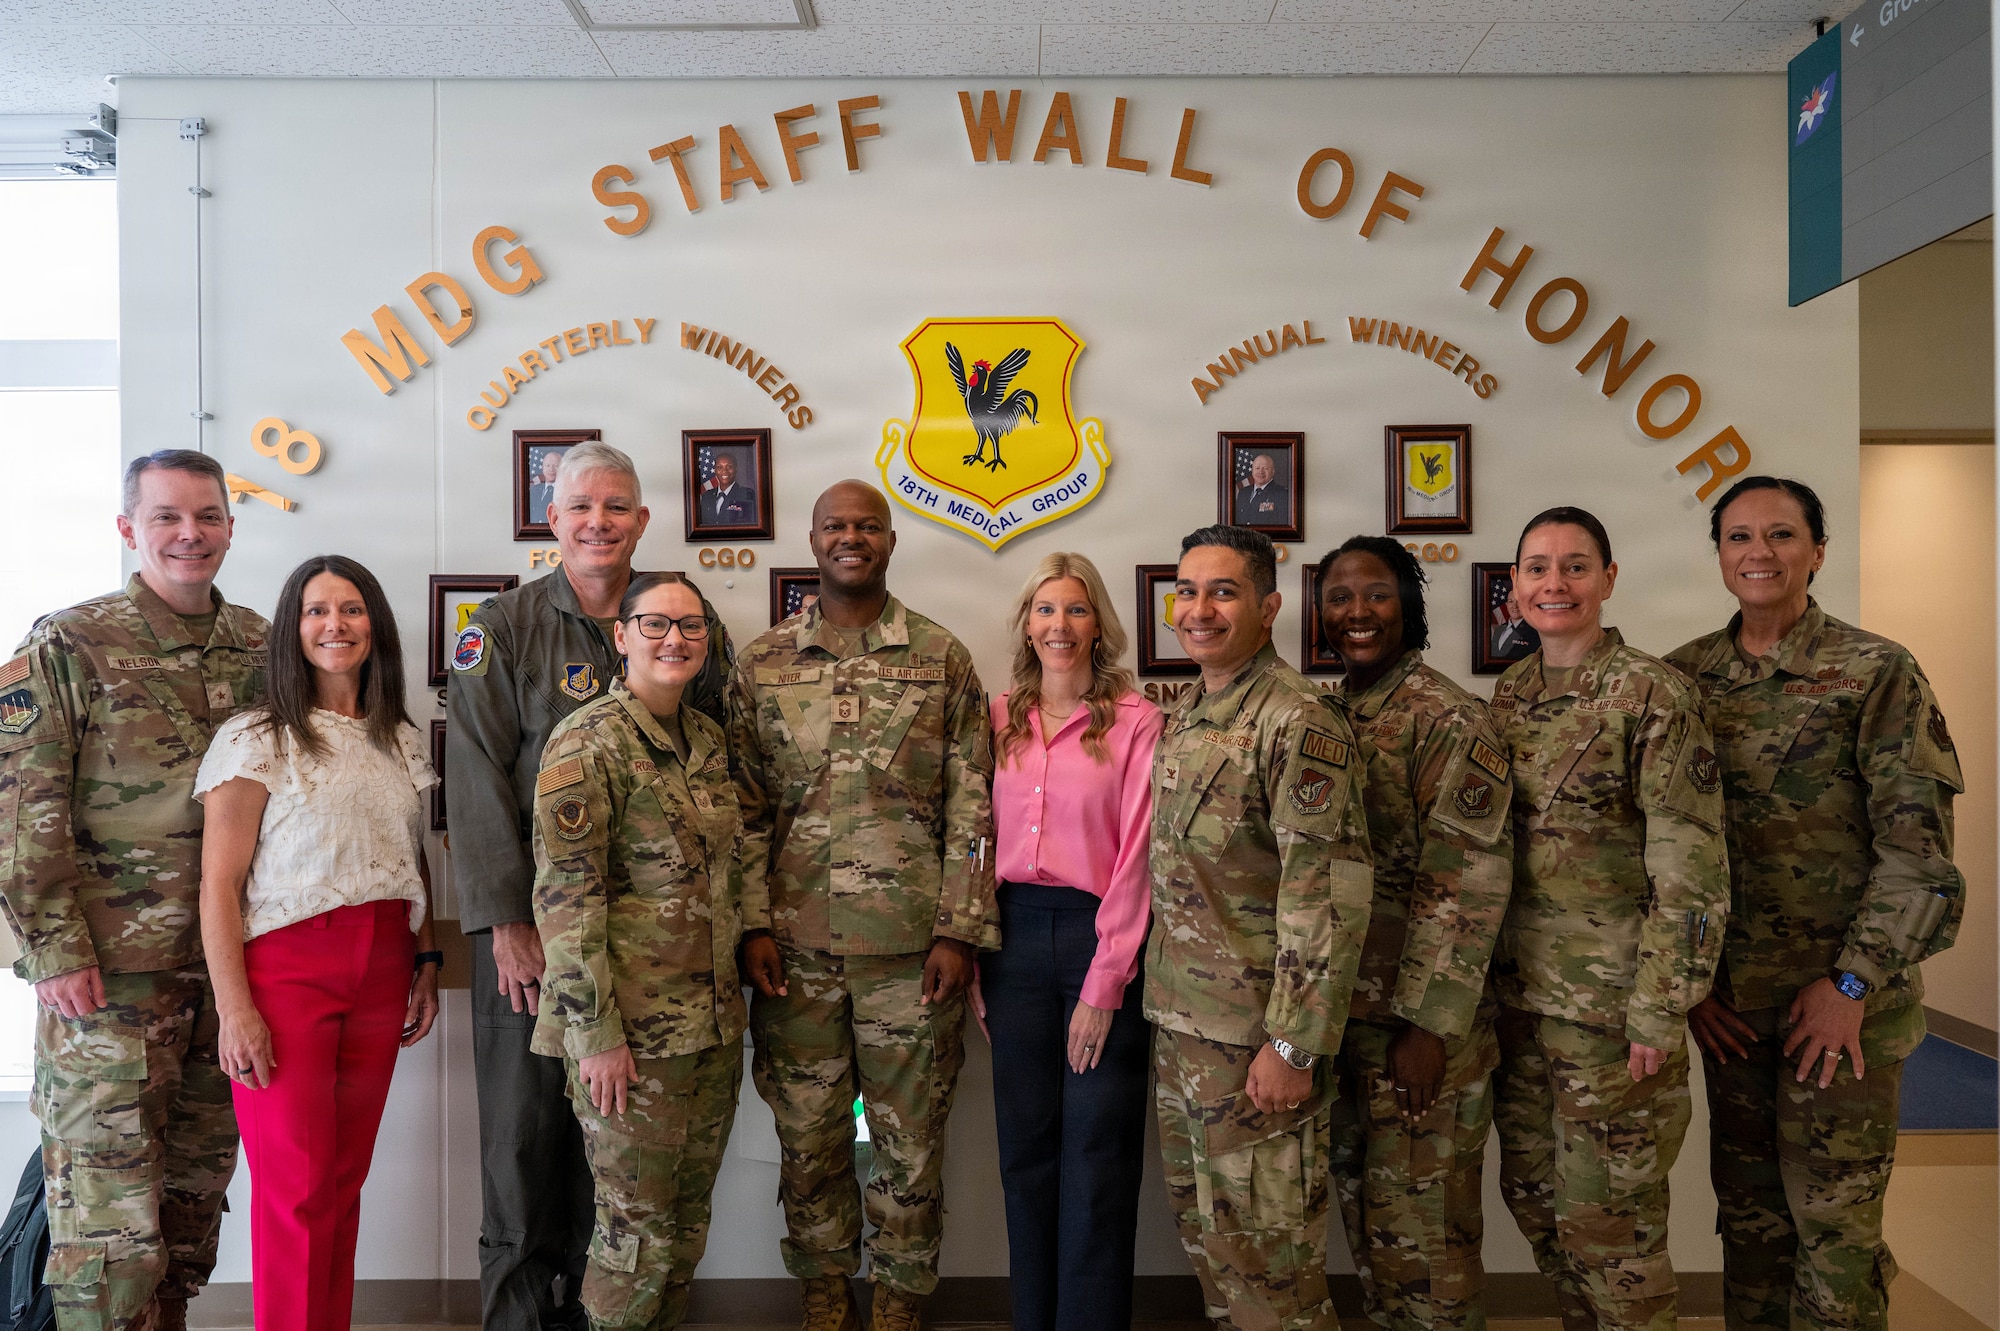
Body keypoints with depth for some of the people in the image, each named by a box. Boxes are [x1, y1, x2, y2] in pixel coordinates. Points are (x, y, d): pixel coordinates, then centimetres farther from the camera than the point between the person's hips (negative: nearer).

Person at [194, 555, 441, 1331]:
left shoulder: (403, 741, 13)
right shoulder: (254, 738, -3)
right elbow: (220, 883, -7)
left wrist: (425, 962, 12)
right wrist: (234, 1007, -13)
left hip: (379, 975, 5)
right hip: (285, 968, -4)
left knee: (346, 1179, 10)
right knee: (297, 1188, -4)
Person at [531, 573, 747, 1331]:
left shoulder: (707, 739, 10)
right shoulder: (588, 743, -13)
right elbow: (564, 896, -16)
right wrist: (595, 1033, -18)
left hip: (713, 1024, 7)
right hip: (633, 1032, -7)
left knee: (689, 1219, 15)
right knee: (637, 1227, 4)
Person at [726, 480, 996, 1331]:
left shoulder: (944, 660, 2)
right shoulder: (761, 664, 6)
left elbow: (972, 809, 0)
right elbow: (745, 807, 5)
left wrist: (960, 930, -6)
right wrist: (753, 925, -3)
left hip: (911, 944, -1)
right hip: (795, 946, 1)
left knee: (911, 1135, 9)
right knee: (809, 1134, 12)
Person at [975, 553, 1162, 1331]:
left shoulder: (1135, 722, -6)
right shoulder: (1000, 721, 8)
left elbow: (1136, 857, -10)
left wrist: (1105, 984, -12)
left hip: (1102, 938, -4)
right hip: (1014, 938, 4)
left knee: (1096, 1159, 5)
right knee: (1025, 1150, 13)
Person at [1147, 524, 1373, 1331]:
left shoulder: (1298, 722, -17)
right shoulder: (1188, 712, 10)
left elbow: (1332, 894, -21)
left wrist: (1292, 1044, -21)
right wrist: (1166, 1003, 15)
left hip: (1256, 1033, -8)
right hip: (1179, 1021, 8)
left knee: (1260, 1246, 4)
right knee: (1201, 1226, 20)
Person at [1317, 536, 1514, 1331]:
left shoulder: (1447, 718, -12)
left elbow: (1468, 882, -16)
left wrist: (1430, 1027, -19)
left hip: (1416, 1021, -7)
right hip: (1341, 1015, 7)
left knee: (1422, 1228, 5)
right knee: (1365, 1217, 17)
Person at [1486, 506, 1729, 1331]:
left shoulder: (1650, 692, -11)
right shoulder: (1510, 692, 7)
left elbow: (1692, 869, -13)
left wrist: (1658, 1010, -16)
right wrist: (1488, 971, 10)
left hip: (1612, 994, -6)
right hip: (1519, 987, 6)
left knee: (1605, 1212, 5)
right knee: (1532, 1193, 16)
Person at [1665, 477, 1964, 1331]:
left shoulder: (1875, 672, -7)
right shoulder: (1683, 677, 4)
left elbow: (1918, 849, -9)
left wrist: (1852, 984, -13)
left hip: (1841, 998, -3)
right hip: (1730, 997, 4)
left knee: (1834, 1216, 4)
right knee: (1747, 1206, 14)